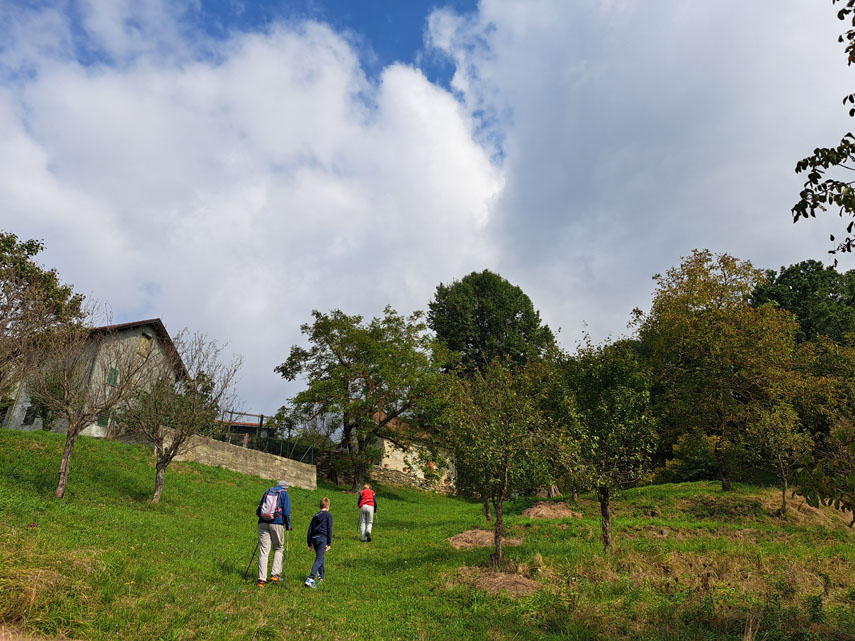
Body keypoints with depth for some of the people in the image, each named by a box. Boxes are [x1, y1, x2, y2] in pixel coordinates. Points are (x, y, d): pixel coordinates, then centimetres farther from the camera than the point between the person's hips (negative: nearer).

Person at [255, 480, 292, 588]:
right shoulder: (284, 494, 7)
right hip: (277, 523, -3)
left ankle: (262, 579, -5)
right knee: (278, 548, 14)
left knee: (263, 550, 2)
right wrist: (288, 525, 6)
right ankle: (275, 574, 3)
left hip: (263, 523, 3)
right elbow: (287, 512, -3)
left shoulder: (267, 492, 19)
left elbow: (258, 511, 18)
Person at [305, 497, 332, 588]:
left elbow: (309, 530, 18)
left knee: (320, 557, 23)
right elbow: (329, 530, -5)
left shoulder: (315, 516, 18)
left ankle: (321, 576, 30)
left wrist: (309, 544, 22)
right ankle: (310, 579, -23)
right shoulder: (328, 515, 2)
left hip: (314, 539, 6)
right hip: (322, 538, -6)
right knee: (319, 559, -10)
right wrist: (329, 543, -3)